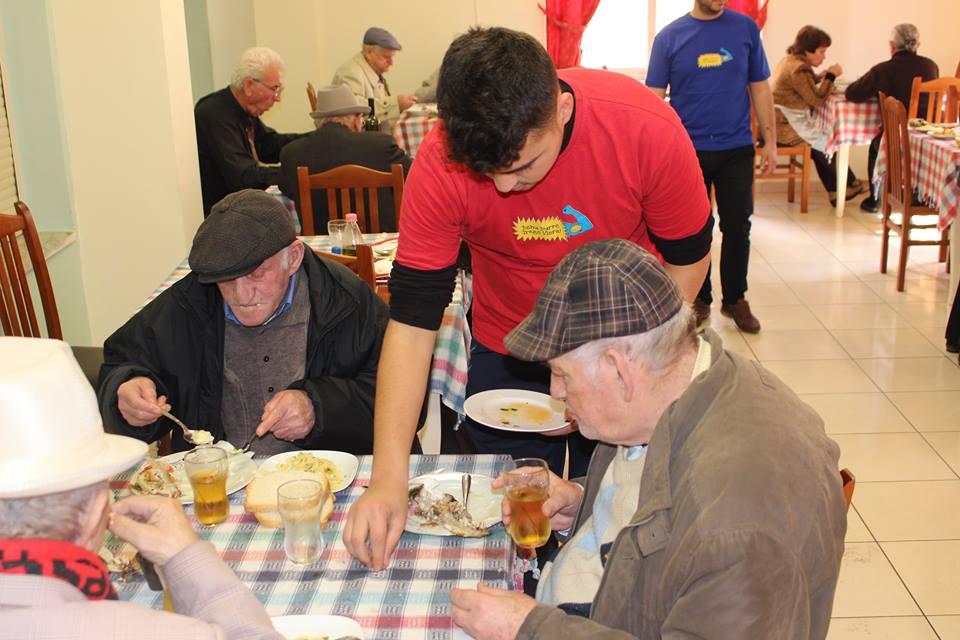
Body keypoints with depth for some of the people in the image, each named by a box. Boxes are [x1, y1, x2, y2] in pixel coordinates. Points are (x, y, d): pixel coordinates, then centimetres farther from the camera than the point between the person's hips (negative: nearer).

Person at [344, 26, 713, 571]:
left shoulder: (648, 131, -28)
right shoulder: (440, 164, -27)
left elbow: (687, 260, -13)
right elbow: (413, 321, -25)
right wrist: (389, 479, -32)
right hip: (505, 359, 1)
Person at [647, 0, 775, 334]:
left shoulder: (746, 29, 2)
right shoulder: (669, 37, -1)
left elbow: (760, 89, 6)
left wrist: (770, 142, 3)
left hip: (737, 149, 1)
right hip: (688, 150, -1)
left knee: (737, 228, 6)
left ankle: (735, 299, 22)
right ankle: (699, 299, 24)